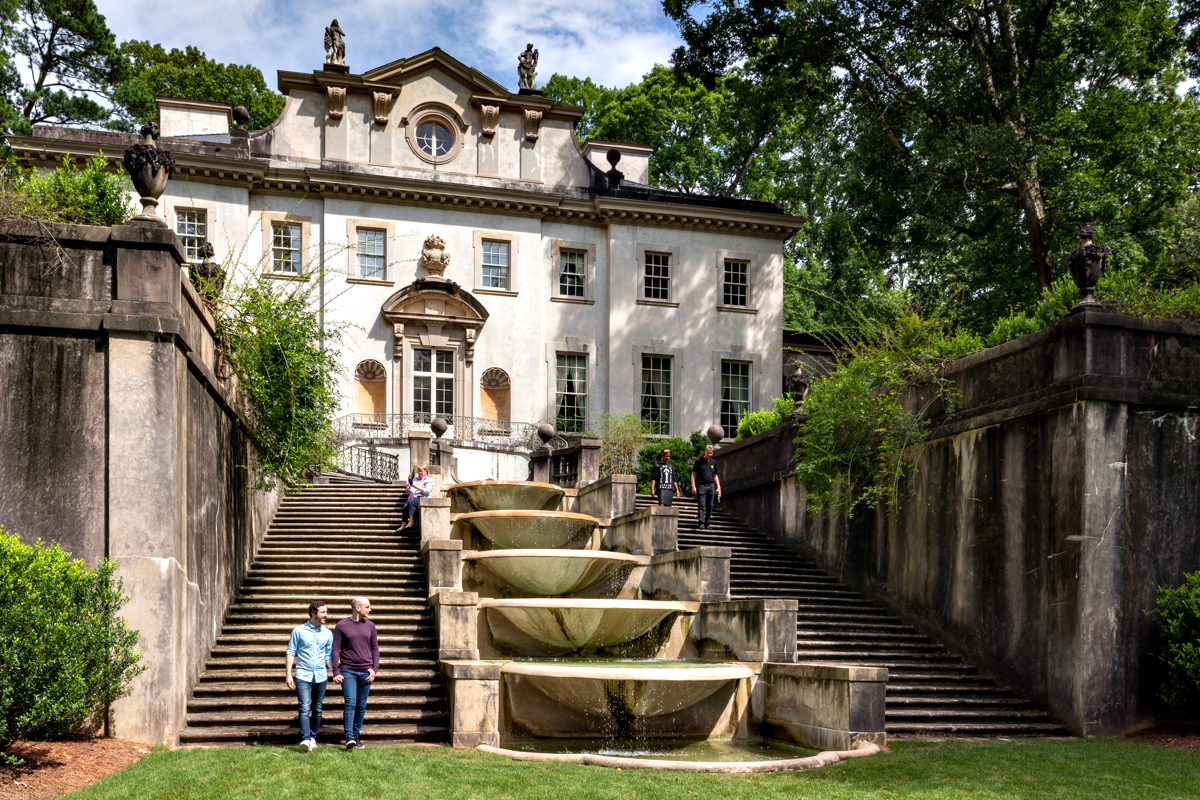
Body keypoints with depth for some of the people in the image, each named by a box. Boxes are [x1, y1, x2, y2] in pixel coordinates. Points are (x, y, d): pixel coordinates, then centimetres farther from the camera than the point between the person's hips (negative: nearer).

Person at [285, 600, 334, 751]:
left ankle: (313, 737, 21)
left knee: (317, 710, 9)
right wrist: (288, 674, -4)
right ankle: (305, 739, -20)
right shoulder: (299, 630, 0)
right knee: (304, 709, -14)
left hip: (321, 677, 4)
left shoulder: (327, 634, 10)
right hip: (303, 676, -4)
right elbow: (291, 652, 2)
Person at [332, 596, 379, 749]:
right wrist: (336, 672, -7)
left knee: (361, 706, 6)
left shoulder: (370, 626, 10)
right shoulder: (341, 626, 0)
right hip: (348, 671, -3)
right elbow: (335, 649, 0)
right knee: (350, 703, -13)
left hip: (366, 672, 3)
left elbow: (375, 648, 13)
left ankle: (357, 736, 15)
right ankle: (349, 738, -13)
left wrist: (375, 669, 2)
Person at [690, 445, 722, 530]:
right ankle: (702, 524, -16)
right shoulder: (699, 461, 1)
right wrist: (693, 486, -8)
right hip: (701, 486, -4)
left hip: (710, 486, 4)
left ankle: (707, 524, 12)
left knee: (709, 507, 5)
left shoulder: (713, 462, 14)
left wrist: (718, 487, 10)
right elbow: (693, 474, 1)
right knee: (701, 506, -10)